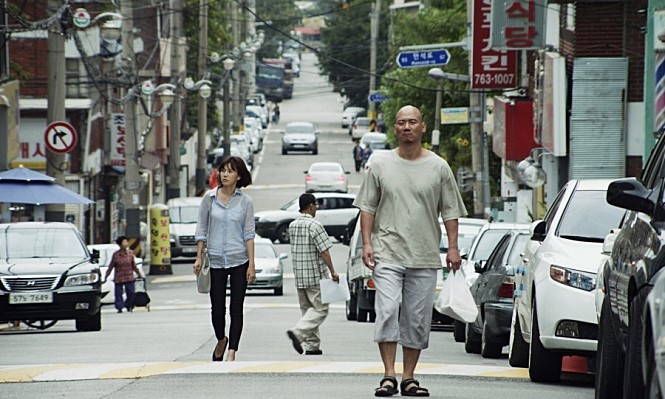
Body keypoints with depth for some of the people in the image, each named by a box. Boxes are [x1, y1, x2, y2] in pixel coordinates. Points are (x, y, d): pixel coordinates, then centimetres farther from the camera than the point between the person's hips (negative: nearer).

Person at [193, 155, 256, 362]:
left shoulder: (245, 201, 0)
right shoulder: (209, 198, 2)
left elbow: (249, 234, 0)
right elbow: (201, 230, 7)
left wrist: (251, 265, -5)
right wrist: (199, 258, 1)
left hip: (239, 261, -1)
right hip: (215, 260, 1)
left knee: (236, 309, -3)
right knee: (217, 308, 5)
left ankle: (232, 352, 1)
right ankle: (221, 340, 33)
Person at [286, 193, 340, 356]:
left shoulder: (292, 225, 9)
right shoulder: (314, 225, -14)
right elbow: (324, 251, -16)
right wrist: (332, 271, -10)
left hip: (299, 275, 7)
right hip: (315, 275, -7)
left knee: (308, 309, 14)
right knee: (320, 309, -2)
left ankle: (312, 345, 13)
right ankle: (298, 332, -20)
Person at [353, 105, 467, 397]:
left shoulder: (438, 167, 7)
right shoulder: (381, 166, 7)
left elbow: (450, 211, 9)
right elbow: (368, 208, 10)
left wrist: (453, 247, 2)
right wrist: (367, 243, 0)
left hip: (424, 256, 1)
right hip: (387, 254, -1)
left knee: (417, 320, 3)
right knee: (387, 311, -15)